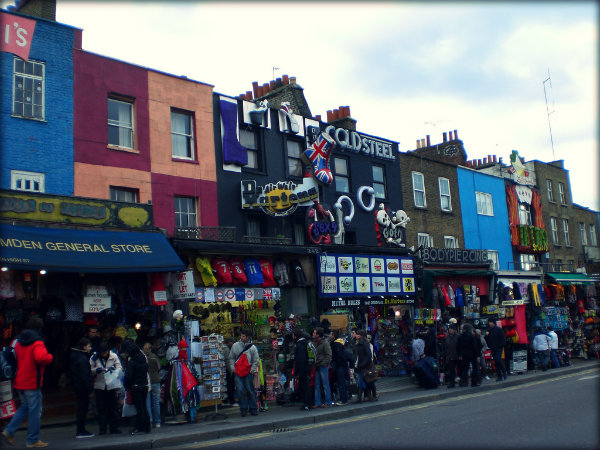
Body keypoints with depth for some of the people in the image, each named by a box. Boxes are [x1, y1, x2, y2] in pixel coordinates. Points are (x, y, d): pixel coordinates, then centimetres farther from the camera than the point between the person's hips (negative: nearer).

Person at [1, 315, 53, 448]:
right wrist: (50, 357, -14)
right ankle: (33, 440, 9)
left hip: (19, 382, 8)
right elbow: (41, 358, -32)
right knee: (35, 411, 2)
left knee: (24, 407, 23)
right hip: (32, 382, -8)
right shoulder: (37, 342, -16)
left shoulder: (18, 341, 8)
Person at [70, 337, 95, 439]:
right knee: (83, 408, -3)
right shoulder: (83, 359, -18)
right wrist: (90, 390, -17)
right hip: (83, 387, -10)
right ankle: (81, 431, 1)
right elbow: (85, 376, -21)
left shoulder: (75, 356, 12)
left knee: (81, 408, 15)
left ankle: (80, 430, 22)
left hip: (77, 386, 10)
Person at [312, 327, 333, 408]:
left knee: (325, 385, -1)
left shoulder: (325, 343, -9)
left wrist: (324, 364, -17)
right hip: (317, 367, 7)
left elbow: (329, 355, -12)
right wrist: (314, 364, 7)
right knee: (317, 385, 9)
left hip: (323, 366, -7)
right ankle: (317, 402, 14)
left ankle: (328, 402, 6)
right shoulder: (315, 342, 12)